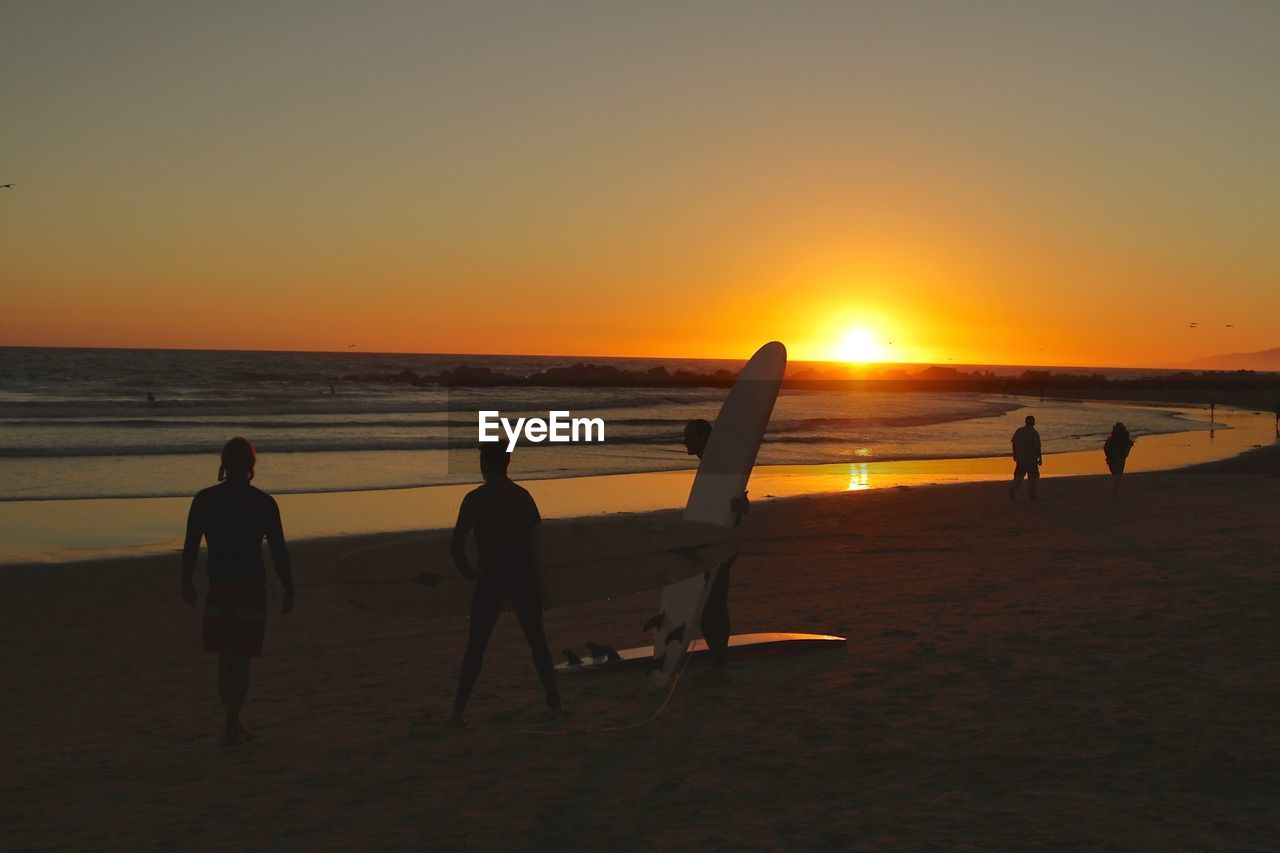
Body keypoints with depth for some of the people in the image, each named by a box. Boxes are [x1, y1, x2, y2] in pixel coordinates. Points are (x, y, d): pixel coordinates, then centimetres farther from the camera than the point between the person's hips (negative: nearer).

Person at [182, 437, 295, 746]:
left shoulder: (203, 499, -3)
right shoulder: (264, 503, -9)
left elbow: (190, 546, 3)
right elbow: (279, 551, -7)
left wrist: (187, 582, 18)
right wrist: (289, 591, 2)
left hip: (218, 589, 3)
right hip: (252, 590, -3)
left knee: (225, 661, 15)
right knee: (241, 662, 6)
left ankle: (234, 724, 21)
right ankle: (231, 727, 4)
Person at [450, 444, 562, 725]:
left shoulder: (475, 498, -5)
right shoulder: (523, 496, 6)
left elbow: (457, 544, -10)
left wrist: (468, 572, 3)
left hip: (491, 579, -2)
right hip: (524, 578, 2)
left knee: (475, 646, 5)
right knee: (537, 641, 13)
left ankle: (459, 710, 2)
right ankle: (554, 704, 13)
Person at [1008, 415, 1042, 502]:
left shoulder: (1019, 431, 3)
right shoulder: (1034, 433, -11)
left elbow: (1014, 443, 6)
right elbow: (1037, 447, -12)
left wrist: (1015, 454, 17)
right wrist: (1040, 459, -3)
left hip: (1020, 458, 4)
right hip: (1031, 458, -4)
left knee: (1019, 475, 10)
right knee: (1033, 475, 8)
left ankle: (1013, 488, -13)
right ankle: (1032, 494, 9)